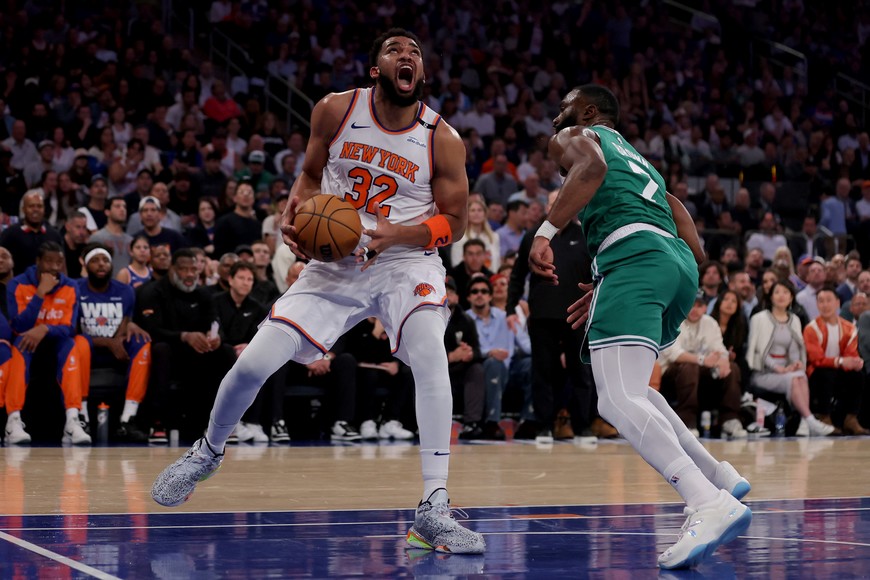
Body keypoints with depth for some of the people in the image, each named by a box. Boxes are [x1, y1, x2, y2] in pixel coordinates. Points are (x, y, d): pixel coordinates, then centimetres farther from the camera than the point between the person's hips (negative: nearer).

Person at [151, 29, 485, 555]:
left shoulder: (443, 140, -10)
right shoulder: (336, 111, -4)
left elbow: (454, 223, -3)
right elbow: (311, 175, 12)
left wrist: (398, 233, -21)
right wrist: (293, 216, -9)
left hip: (406, 260, -2)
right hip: (336, 261, 2)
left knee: (430, 352, -32)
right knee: (254, 362, -6)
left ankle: (434, 510, -30)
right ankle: (208, 452, 27)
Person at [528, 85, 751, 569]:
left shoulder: (575, 137, 17)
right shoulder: (642, 163, 37)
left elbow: (592, 166, -10)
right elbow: (695, 250, 30)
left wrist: (546, 231, -16)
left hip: (632, 254, -8)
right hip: (682, 269, 9)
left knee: (617, 401, -21)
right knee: (628, 386, 29)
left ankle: (710, 504, -41)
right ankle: (718, 476, 22)